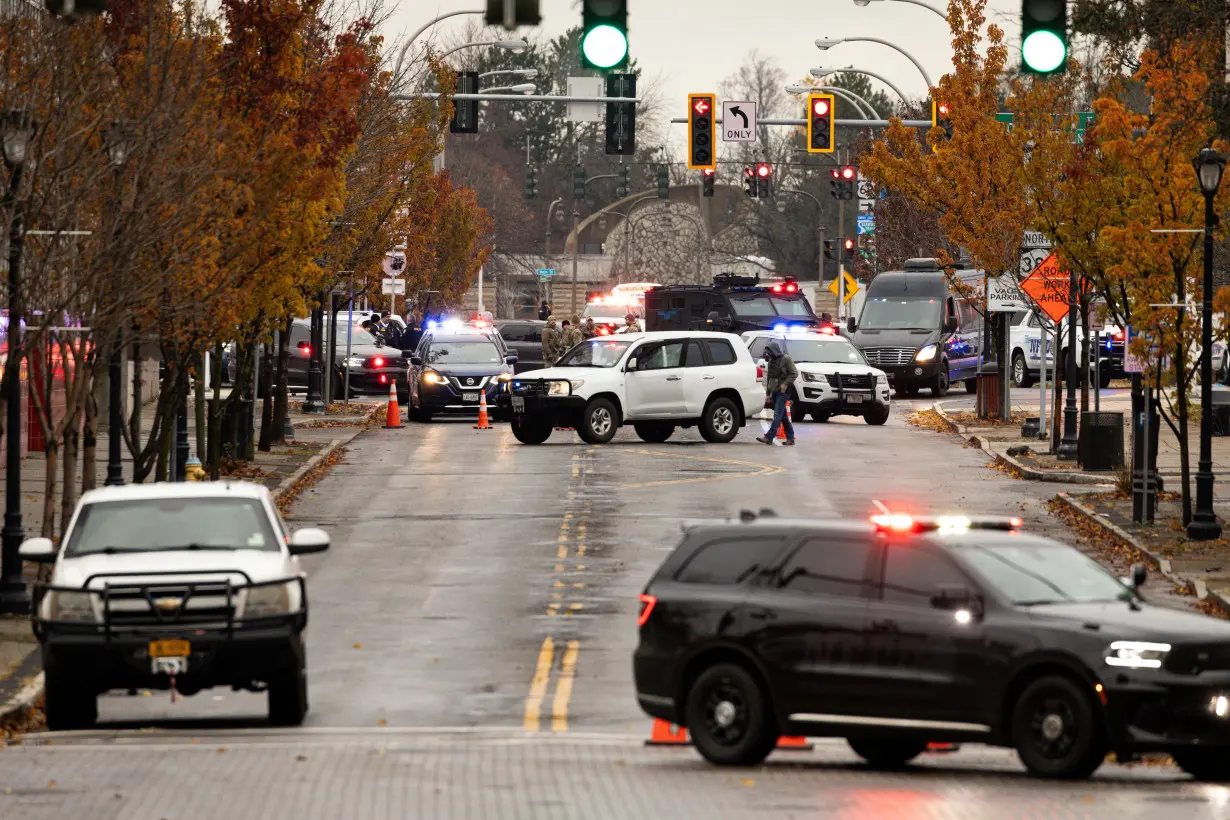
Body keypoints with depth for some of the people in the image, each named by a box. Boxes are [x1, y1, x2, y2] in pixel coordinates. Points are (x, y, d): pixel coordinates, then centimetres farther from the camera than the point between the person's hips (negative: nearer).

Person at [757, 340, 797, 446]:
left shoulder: (786, 359, -7)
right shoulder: (771, 361, 16)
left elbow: (794, 373, -10)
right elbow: (769, 377, 21)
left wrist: (785, 384, -18)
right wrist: (768, 392, 18)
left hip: (783, 391, -8)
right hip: (774, 391, 8)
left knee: (778, 415, -13)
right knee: (783, 416, 9)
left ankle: (769, 437, -22)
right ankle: (790, 437, 14)